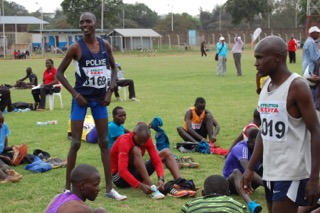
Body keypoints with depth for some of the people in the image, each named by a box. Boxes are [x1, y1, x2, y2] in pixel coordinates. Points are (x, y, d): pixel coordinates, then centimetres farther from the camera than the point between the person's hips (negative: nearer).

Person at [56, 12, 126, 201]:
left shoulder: (105, 45, 1)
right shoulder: (76, 47, -11)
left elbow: (114, 68, 14)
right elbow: (60, 73, -6)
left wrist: (110, 90, 1)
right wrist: (75, 94, -13)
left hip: (100, 99, 4)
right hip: (82, 98, -4)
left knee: (104, 142, 6)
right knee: (76, 143, -3)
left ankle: (109, 188, 12)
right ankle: (68, 187, 8)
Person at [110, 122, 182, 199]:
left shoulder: (145, 139, -8)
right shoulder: (124, 141, -27)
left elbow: (156, 161, -11)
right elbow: (122, 170, -37)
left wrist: (161, 178, -30)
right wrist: (141, 186, -45)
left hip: (136, 172, 7)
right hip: (119, 177, -7)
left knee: (166, 153, -5)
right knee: (136, 150, -34)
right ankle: (151, 187, -40)